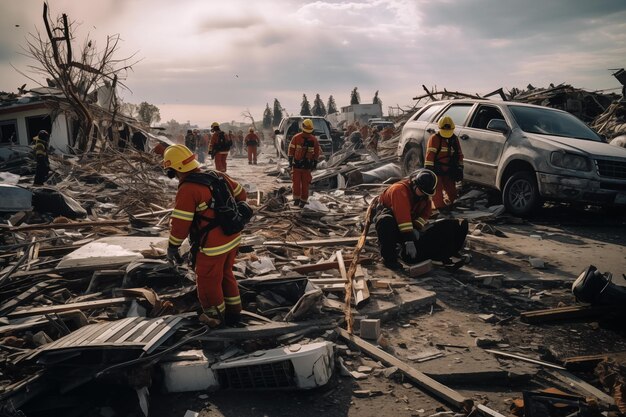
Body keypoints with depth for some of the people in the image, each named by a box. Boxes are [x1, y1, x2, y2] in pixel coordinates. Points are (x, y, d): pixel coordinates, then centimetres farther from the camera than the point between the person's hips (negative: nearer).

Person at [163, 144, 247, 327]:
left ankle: (216, 317, 32)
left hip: (213, 245, -8)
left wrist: (172, 248, -3)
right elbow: (241, 194, 14)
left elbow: (180, 224, -17)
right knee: (226, 275, 26)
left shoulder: (187, 189, -20)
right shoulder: (217, 176, 2)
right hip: (233, 238, 8)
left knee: (208, 282, 14)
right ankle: (234, 312, 38)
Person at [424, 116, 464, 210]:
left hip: (448, 172, 6)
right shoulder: (435, 138, -11)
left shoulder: (454, 139, 10)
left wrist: (460, 169, 14)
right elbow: (429, 155, -18)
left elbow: (459, 155, 19)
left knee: (452, 195, 9)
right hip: (436, 171, -6)